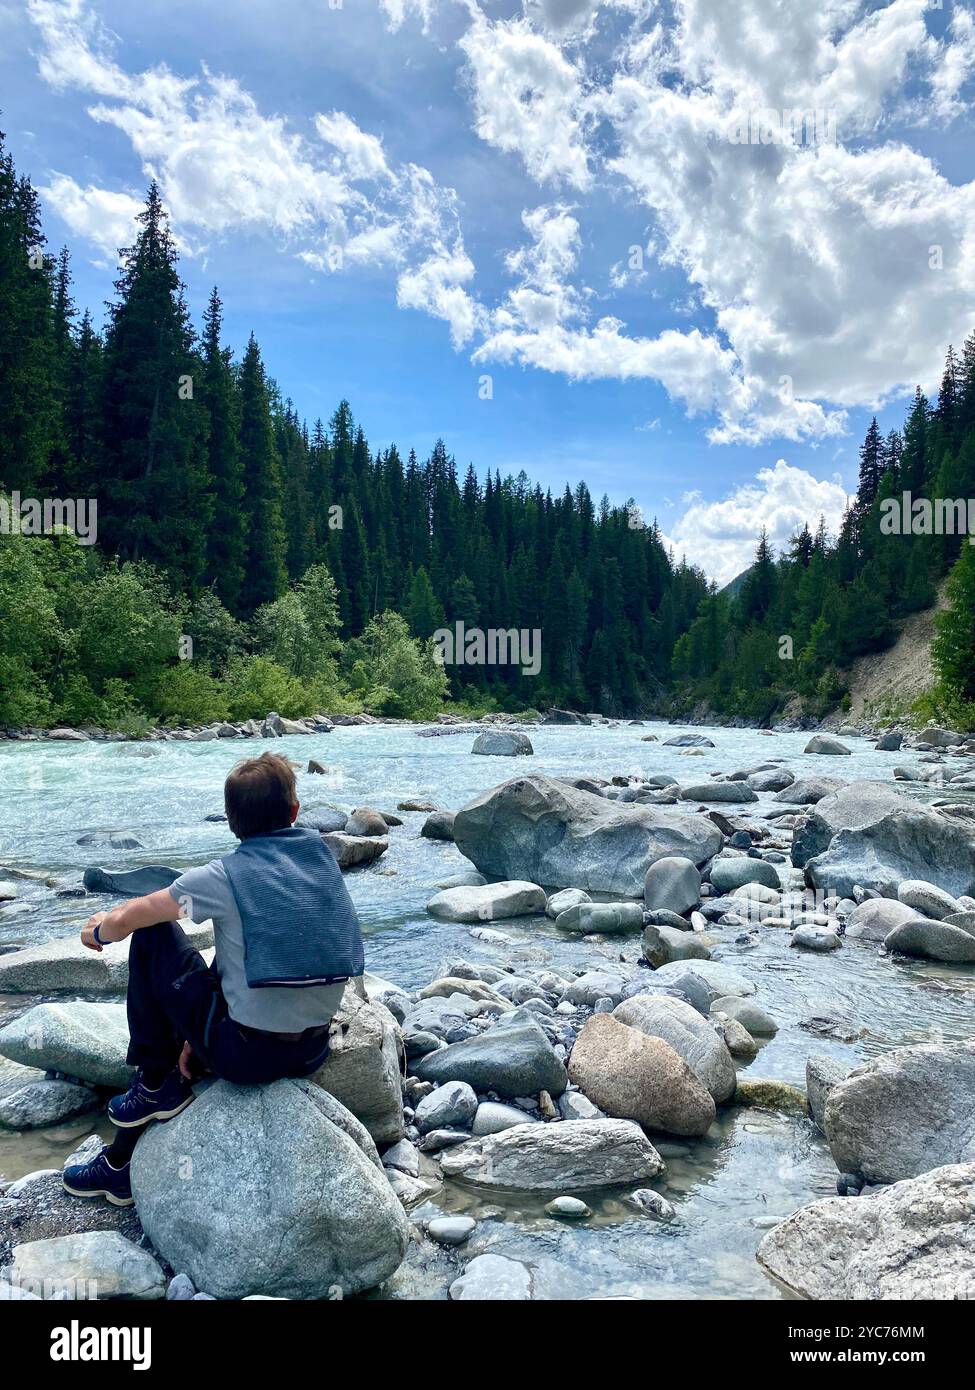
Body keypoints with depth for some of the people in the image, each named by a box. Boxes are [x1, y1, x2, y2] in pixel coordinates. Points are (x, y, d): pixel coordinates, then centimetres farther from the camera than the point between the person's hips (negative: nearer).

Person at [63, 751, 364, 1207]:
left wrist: (101, 929, 22)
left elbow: (123, 921, -4)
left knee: (152, 936, 8)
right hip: (313, 1051, 6)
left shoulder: (224, 876, -14)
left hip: (246, 1053, -5)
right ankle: (124, 1162, 40)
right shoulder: (322, 857, 2)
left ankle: (157, 1083, 19)